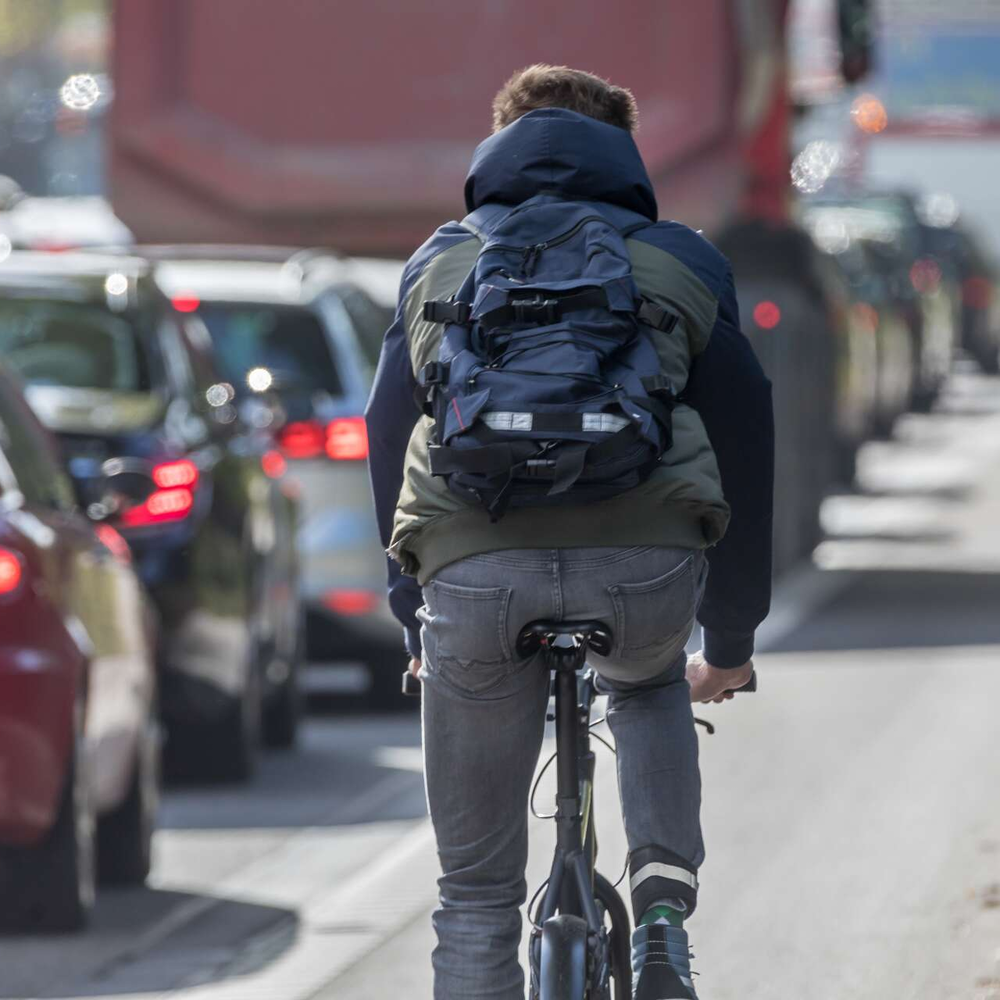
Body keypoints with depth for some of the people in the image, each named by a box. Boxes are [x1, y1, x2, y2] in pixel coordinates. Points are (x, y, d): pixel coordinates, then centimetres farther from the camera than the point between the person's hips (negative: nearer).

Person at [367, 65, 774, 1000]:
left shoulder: (438, 264, 26)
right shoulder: (684, 262, 23)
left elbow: (388, 440, 26)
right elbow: (742, 439, 24)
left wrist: (416, 624, 34)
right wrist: (731, 641, 32)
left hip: (474, 570, 0)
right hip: (649, 567, 0)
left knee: (477, 894, 12)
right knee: (648, 686, 37)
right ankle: (663, 912, 16)